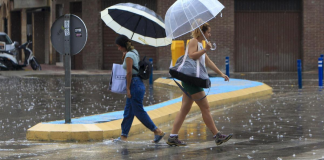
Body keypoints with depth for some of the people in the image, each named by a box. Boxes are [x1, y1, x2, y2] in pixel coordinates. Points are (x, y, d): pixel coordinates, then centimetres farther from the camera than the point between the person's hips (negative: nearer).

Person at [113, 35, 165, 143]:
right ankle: (123, 136, 13)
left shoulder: (129, 55, -14)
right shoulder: (134, 52, 15)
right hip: (138, 84, 10)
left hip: (134, 84, -10)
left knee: (139, 111, -5)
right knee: (128, 112, 11)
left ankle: (158, 132, -4)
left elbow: (129, 73, -18)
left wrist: (128, 89, -15)